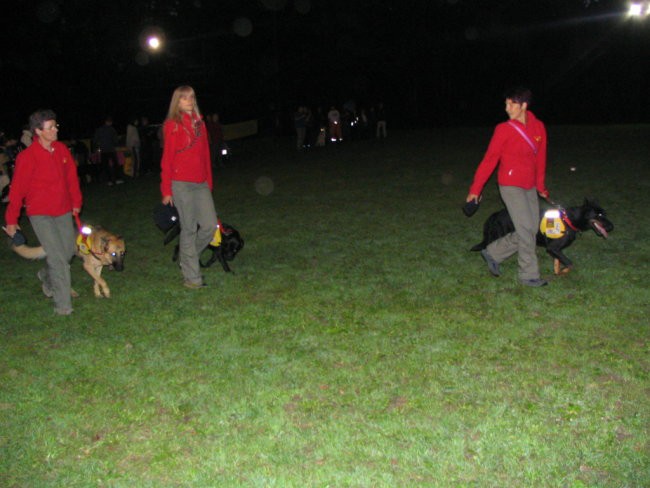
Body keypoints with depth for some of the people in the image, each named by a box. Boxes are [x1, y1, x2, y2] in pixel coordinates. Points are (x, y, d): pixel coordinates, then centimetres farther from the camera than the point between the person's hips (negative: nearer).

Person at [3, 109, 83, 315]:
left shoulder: (61, 149, -1)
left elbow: (71, 176, 10)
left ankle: (47, 277, 44)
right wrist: (11, 220, -6)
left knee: (69, 250, 14)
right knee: (57, 257, -10)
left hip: (63, 211, 6)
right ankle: (63, 304, 1)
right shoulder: (27, 157, -16)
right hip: (40, 214, -6)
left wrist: (76, 202, 15)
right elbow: (17, 189, -11)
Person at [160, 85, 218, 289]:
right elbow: (167, 159, -4)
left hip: (201, 184, 6)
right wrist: (166, 190, -6)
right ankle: (191, 277, 9)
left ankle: (186, 256, 27)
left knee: (210, 225, 1)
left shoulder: (199, 122, 13)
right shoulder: (172, 125, -3)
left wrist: (209, 181, 14)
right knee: (189, 228, -1)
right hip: (181, 184, -6)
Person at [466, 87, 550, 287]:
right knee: (526, 230, -6)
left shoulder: (538, 127, 4)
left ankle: (492, 253, 24)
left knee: (530, 231, 8)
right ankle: (529, 275, 8)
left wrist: (540, 185, 19)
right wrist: (475, 189, -8)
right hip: (511, 186, -6)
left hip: (530, 187, 6)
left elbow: (540, 158, 13)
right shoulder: (504, 129, -10)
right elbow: (489, 159, -8)